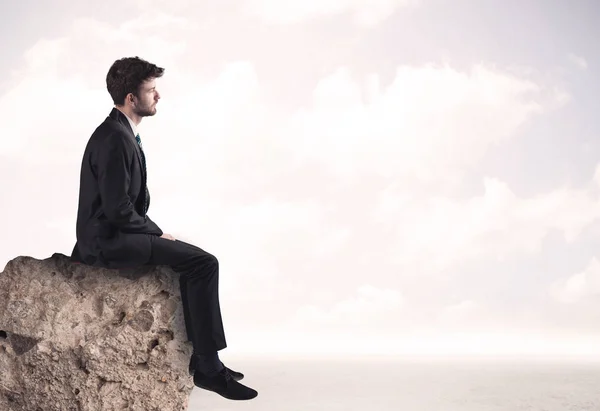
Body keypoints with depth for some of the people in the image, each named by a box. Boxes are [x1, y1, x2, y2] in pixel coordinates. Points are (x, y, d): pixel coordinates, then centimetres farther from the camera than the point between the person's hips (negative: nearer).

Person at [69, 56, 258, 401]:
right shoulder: (115, 140, -20)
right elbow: (118, 210, -24)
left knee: (197, 259, 16)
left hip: (113, 234, 11)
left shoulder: (121, 133, 12)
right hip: (110, 241, -11)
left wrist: (153, 231, 7)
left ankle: (199, 356, 18)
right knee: (204, 263, -16)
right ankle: (209, 368, -10)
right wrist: (156, 233, -11)